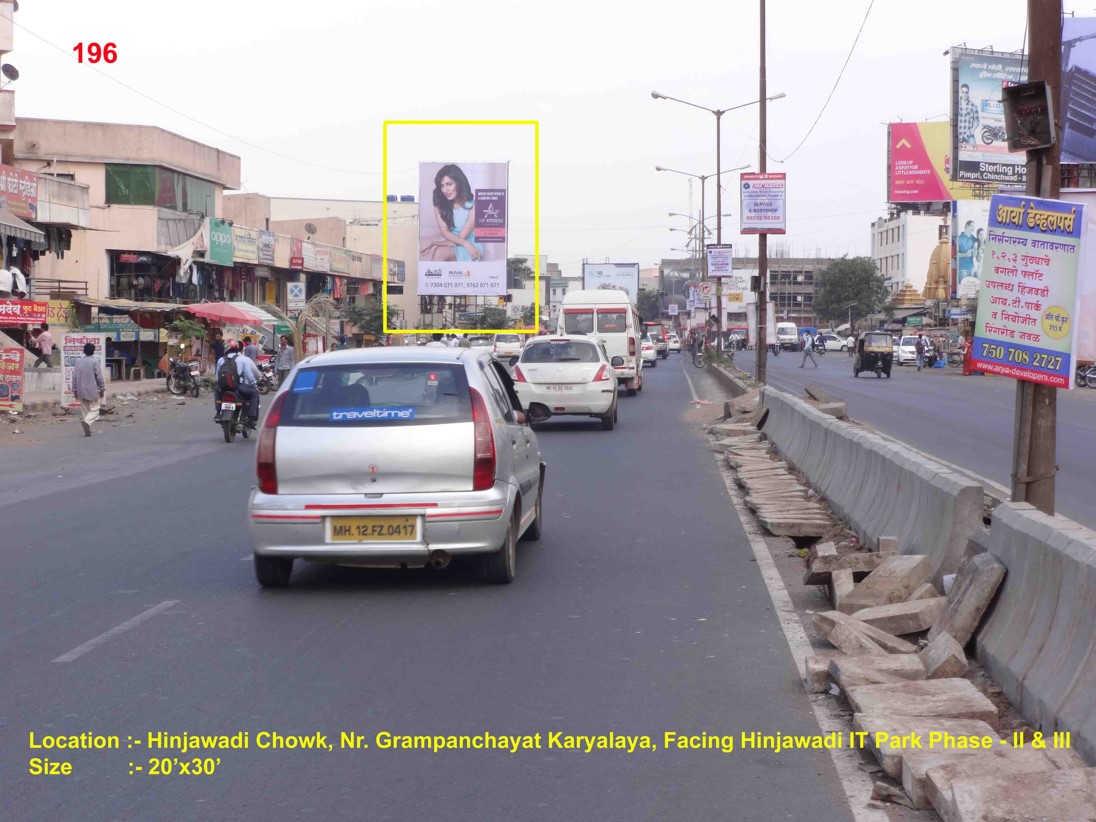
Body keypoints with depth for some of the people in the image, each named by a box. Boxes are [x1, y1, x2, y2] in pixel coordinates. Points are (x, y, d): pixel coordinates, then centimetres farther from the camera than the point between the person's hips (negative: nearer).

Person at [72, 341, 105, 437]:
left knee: (84, 410, 13)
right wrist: (102, 389, 2)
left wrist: (74, 389, 12)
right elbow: (99, 376, -9)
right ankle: (87, 421, -26)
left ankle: (87, 431, 11)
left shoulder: (78, 361, 4)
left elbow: (74, 376, 5)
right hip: (93, 390, -4)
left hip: (81, 390, 4)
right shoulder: (95, 361, -9)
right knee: (94, 409, 2)